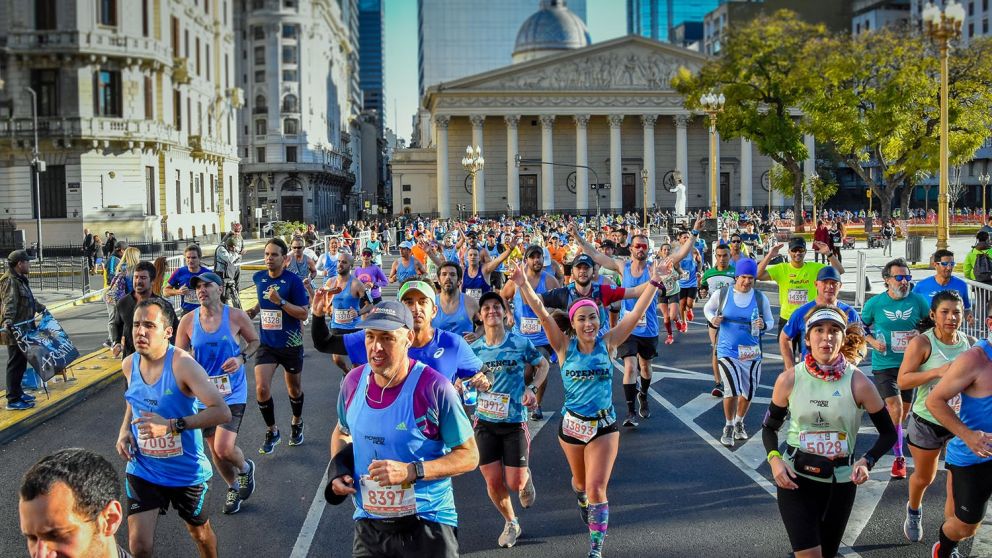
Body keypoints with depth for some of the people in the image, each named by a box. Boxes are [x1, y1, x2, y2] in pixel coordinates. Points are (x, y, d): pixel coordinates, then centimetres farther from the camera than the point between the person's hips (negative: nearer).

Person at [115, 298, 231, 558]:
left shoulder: (182, 364, -24)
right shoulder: (129, 365, -5)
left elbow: (222, 412, -31)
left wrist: (171, 425, -36)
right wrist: (125, 429, -1)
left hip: (187, 470, -3)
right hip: (143, 470, 3)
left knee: (199, 531, 20)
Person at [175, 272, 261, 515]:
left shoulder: (236, 316, -9)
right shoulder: (188, 321, -6)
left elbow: (255, 341, 6)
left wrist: (242, 358, -12)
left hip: (232, 392, -3)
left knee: (224, 449, -15)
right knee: (215, 449, 14)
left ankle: (245, 468, 20)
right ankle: (233, 488, 39)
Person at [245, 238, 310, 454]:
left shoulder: (293, 281, -15)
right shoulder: (259, 278, 0)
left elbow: (303, 313, -18)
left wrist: (280, 301, -28)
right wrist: (254, 311, 5)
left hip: (291, 345, -3)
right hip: (267, 344, 3)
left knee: (294, 389, 15)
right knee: (261, 388, -12)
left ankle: (297, 424, 41)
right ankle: (272, 432, 7)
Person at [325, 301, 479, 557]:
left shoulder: (434, 388, -18)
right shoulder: (353, 381, -3)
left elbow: (469, 456, -12)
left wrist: (411, 471, -24)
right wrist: (338, 471, -1)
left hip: (427, 525, -4)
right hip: (368, 524, 5)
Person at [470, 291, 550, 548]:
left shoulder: (521, 343, -7)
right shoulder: (474, 348, -1)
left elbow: (543, 365, 9)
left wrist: (532, 388, -6)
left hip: (515, 422, -2)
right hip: (485, 422, 2)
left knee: (515, 483, -4)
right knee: (494, 483, 4)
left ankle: (526, 478, 35)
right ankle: (510, 523, 31)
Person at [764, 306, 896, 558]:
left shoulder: (857, 382, -11)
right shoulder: (789, 380, -9)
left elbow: (888, 433, 0)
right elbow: (769, 427, 5)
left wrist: (867, 461, -16)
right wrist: (774, 459, -13)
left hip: (841, 481, 1)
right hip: (795, 478, -1)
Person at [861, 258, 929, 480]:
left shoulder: (918, 301, -3)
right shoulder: (874, 303, -7)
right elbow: (861, 328, 6)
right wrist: (873, 342, -12)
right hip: (884, 365, -3)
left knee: (904, 412, 14)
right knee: (895, 409, -14)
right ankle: (899, 457, 0)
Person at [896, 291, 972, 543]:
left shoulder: (971, 344, -2)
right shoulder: (921, 343, -14)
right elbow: (902, 380, -19)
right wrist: (937, 372, -31)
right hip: (927, 423, -2)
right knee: (924, 478, 19)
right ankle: (913, 512, 51)